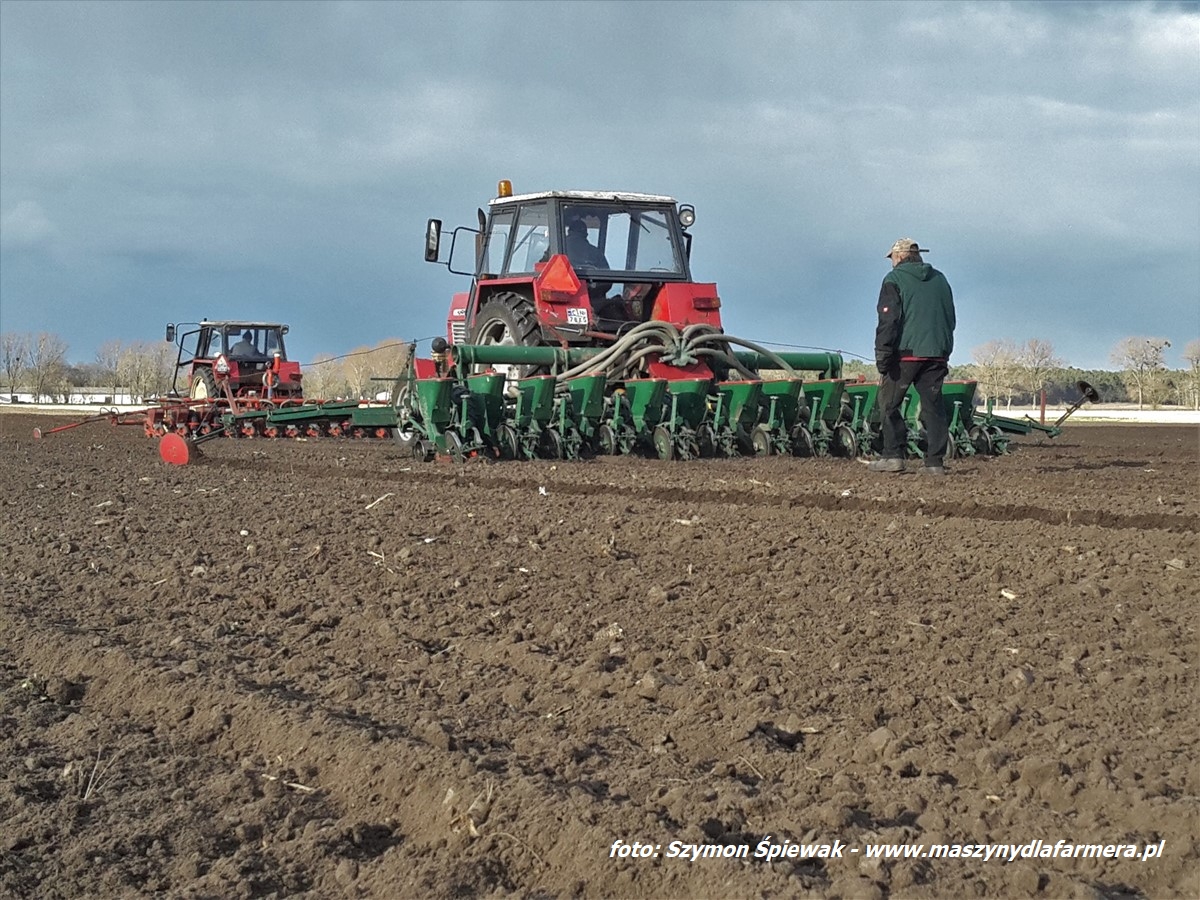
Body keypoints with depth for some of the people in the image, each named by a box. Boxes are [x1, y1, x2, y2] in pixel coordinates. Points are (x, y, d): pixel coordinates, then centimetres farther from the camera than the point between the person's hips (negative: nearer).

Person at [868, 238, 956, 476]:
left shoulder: (895, 279, -1)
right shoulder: (940, 280, 17)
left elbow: (888, 322, -9)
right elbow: (950, 320, 21)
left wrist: (882, 361, -10)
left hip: (905, 353, -5)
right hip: (936, 355, 5)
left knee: (889, 403, 3)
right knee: (933, 406, 5)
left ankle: (893, 455, -5)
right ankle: (935, 461, 1)